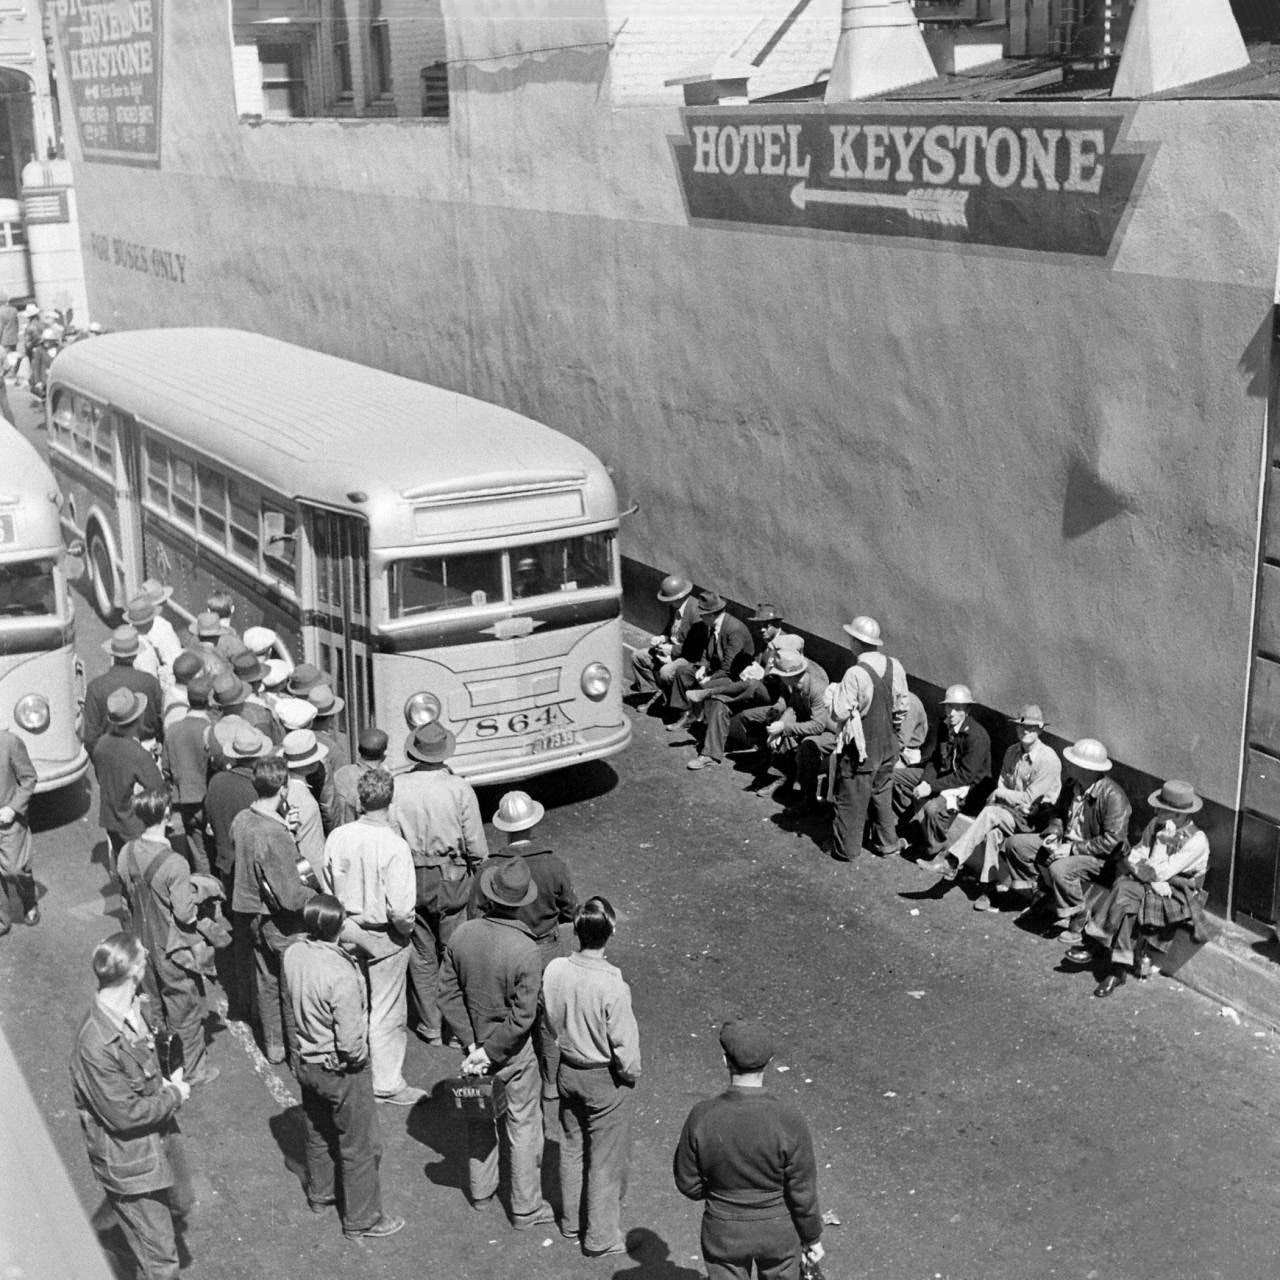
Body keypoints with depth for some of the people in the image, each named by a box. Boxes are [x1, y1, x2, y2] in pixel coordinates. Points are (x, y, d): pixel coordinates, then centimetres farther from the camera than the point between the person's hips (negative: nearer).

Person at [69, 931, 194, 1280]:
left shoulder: (132, 1009, -5)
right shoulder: (95, 1044, -34)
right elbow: (124, 1114, -27)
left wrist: (164, 1086, -1)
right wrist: (174, 1095, -15)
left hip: (161, 1136, 9)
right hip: (129, 1162, -9)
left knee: (180, 1205, 31)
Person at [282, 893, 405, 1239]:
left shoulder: (293, 954, -14)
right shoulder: (341, 976, -34)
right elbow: (351, 1042, -29)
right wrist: (360, 1056, -9)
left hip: (307, 1062, 7)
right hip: (341, 1070, -7)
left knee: (318, 1133, 29)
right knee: (359, 1146, 13)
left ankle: (320, 1194, 50)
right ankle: (362, 1220, 27)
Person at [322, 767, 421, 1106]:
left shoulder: (337, 837, -11)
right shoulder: (394, 846, -26)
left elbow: (328, 887, 2)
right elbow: (401, 909, -25)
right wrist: (406, 928, -3)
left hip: (348, 928, 5)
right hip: (385, 938, -5)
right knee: (386, 1011, 10)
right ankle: (388, 1083, 24)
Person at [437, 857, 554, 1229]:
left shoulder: (462, 935, -13)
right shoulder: (525, 950, -27)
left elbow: (448, 995, -8)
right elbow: (522, 1016, -23)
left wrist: (473, 1043, -7)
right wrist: (489, 1052, -13)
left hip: (475, 1040, 4)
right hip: (514, 1051, -4)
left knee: (479, 1118, 24)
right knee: (523, 1126, 12)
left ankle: (480, 1191, 41)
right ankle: (526, 1208, 24)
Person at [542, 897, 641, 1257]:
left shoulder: (554, 970, -15)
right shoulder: (612, 986, -30)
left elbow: (549, 1023, 1)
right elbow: (624, 1044, -20)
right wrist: (631, 1073, -1)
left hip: (567, 1071, 5)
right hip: (605, 1079, -5)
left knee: (571, 1147, 24)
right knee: (606, 1160, 12)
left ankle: (570, 1221, 41)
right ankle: (601, 1237, 25)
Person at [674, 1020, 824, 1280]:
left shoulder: (702, 1117, -21)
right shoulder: (789, 1121, -25)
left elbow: (688, 1183, -8)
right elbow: (803, 1192, -15)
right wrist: (813, 1239, 2)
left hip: (723, 1232, 1)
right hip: (778, 1230, 0)